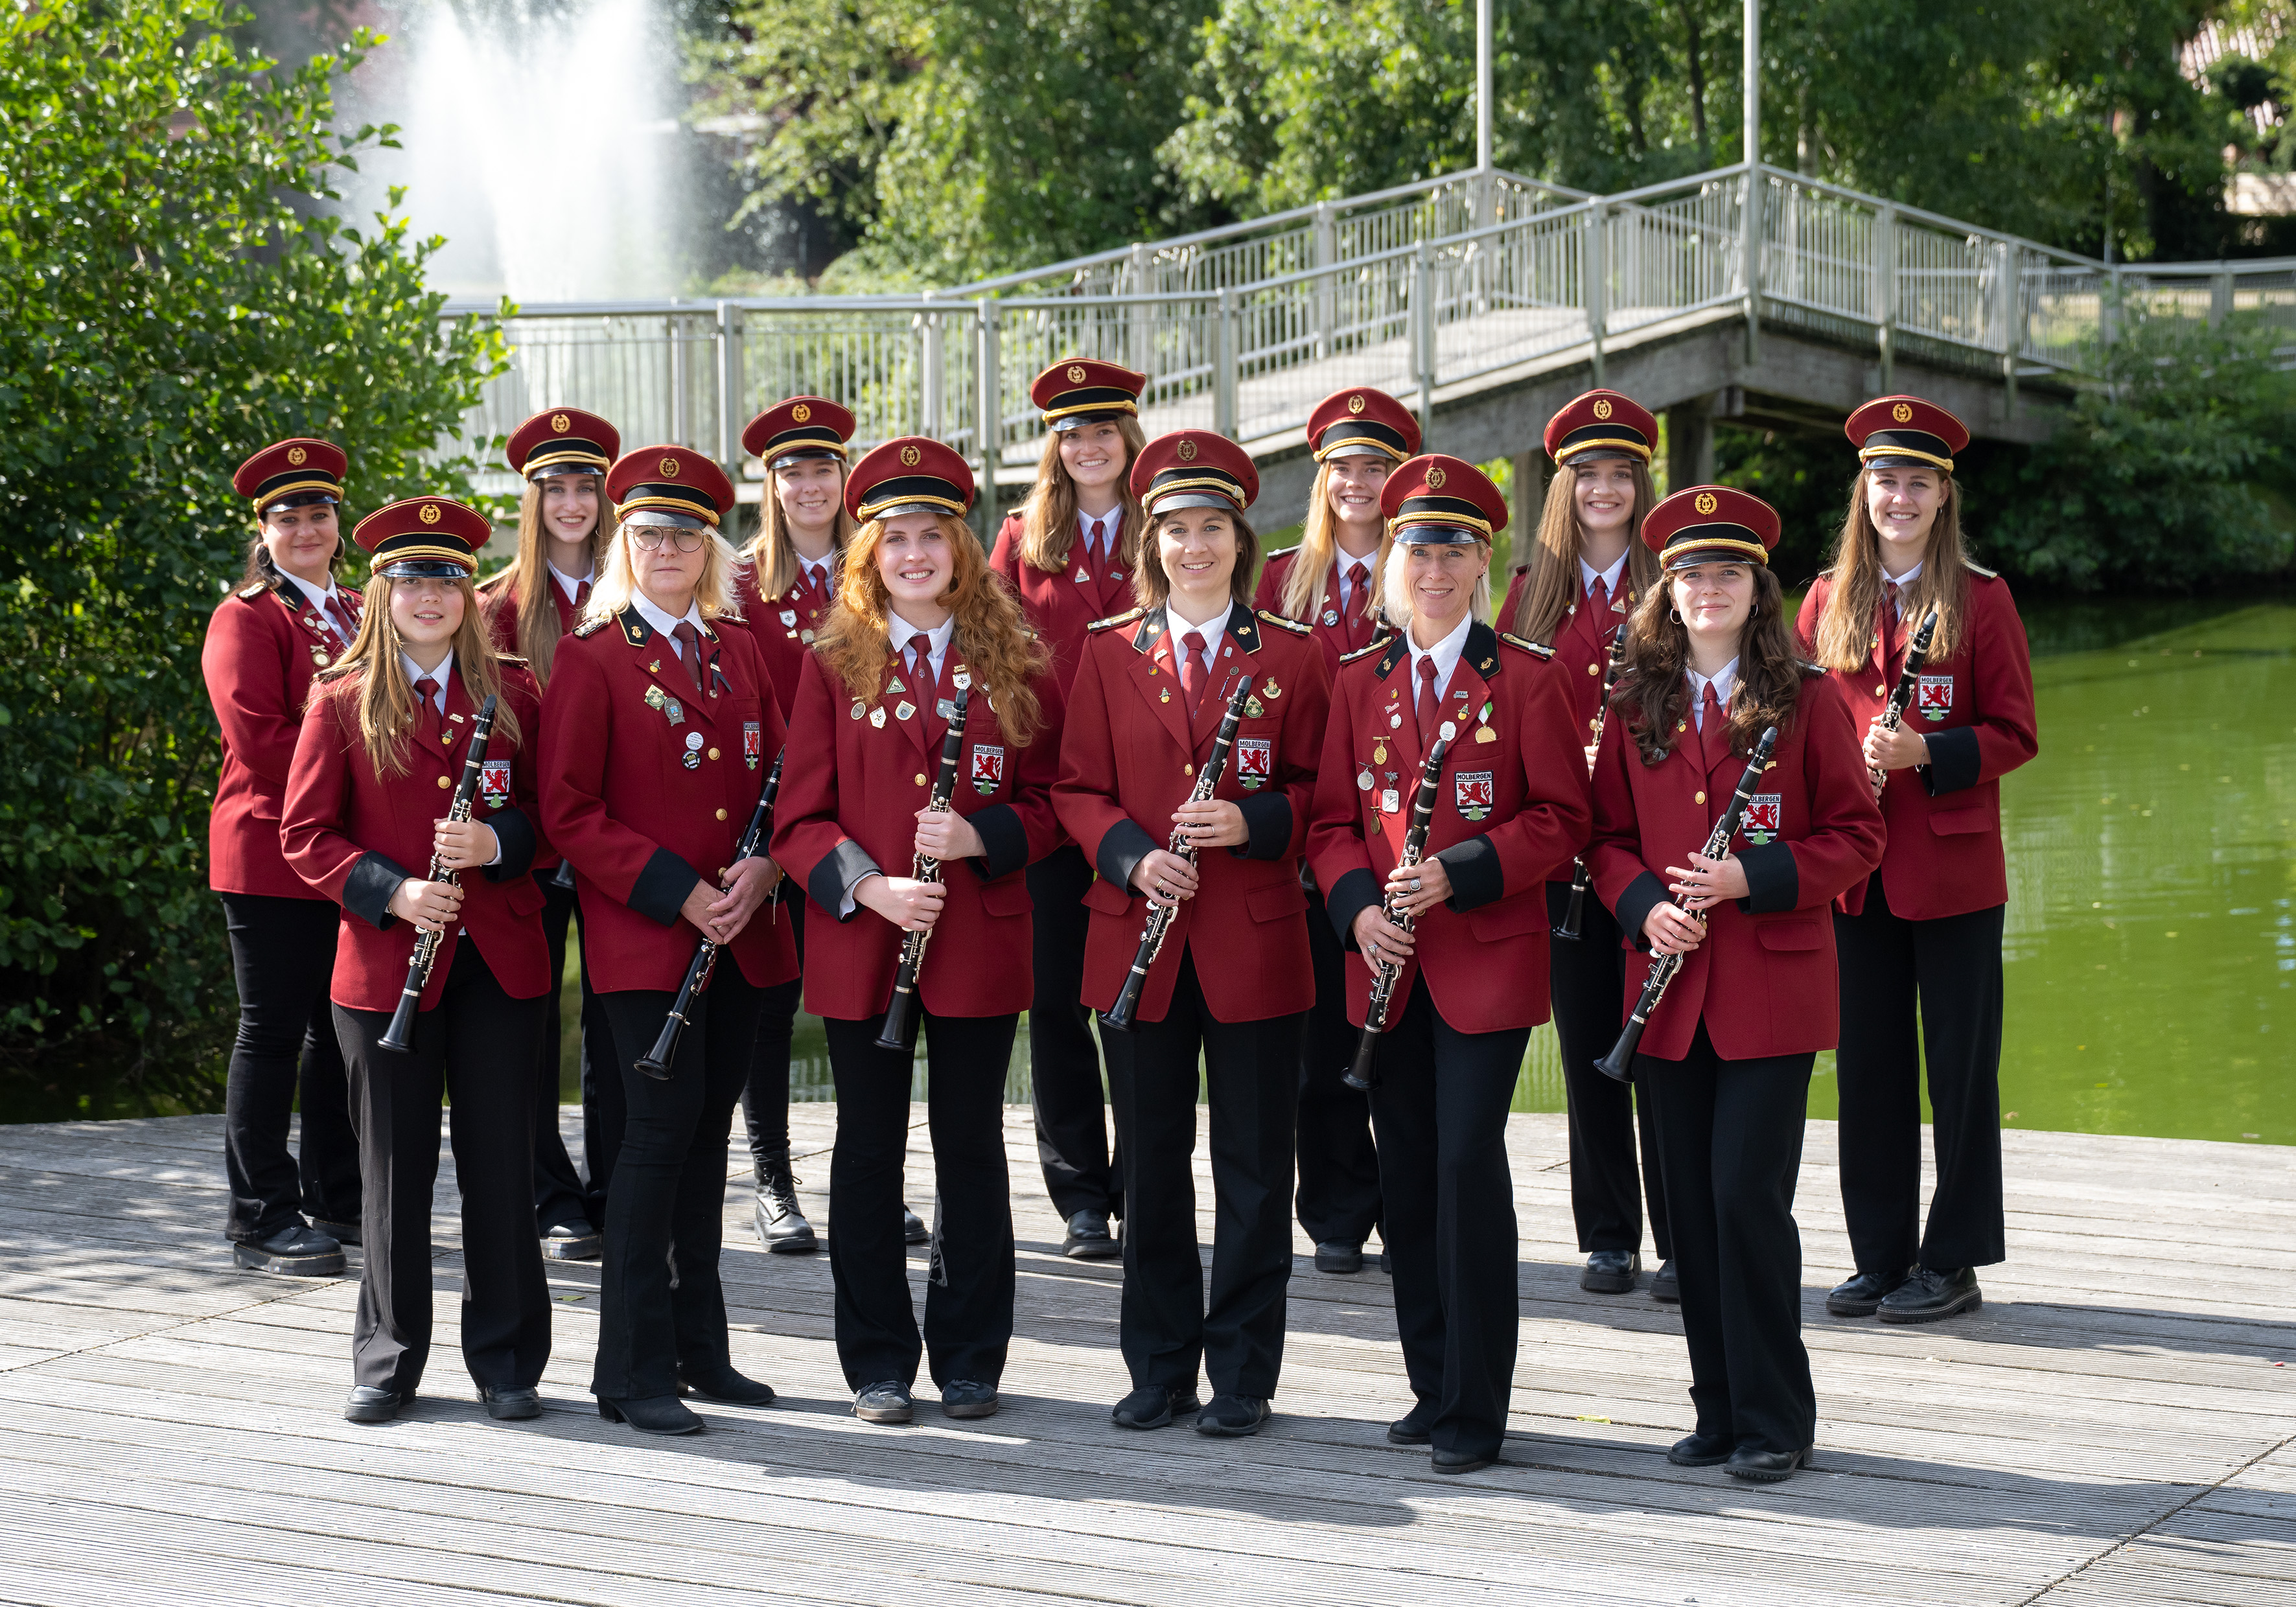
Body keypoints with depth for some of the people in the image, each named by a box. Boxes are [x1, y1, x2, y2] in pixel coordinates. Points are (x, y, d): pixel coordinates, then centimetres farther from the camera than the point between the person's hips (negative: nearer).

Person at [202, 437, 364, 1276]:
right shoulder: (246, 618, -5)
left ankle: (338, 1199, 22)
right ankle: (260, 1216, 4)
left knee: (345, 1027, 12)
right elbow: (259, 739, -15)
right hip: (274, 857, -7)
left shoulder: (364, 614, 17)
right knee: (272, 1030, -2)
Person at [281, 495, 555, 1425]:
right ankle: (388, 1359, 17)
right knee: (396, 1166, 5)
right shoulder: (343, 701, 3)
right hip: (385, 961, -1)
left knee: (502, 1163, 4)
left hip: (499, 959, 1)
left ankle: (508, 1360, 14)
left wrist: (498, 841, -12)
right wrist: (389, 890, -14)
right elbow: (305, 834, 1)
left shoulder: (513, 694, 7)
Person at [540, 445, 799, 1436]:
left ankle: (698, 1345, 20)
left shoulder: (738, 651, 13)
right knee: (662, 1128, -10)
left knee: (708, 1129, 11)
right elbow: (568, 811, -8)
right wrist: (676, 891, -15)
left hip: (740, 936, 6)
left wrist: (761, 868, -5)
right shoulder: (591, 658, -3)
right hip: (643, 938, -6)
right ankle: (634, 1372, -5)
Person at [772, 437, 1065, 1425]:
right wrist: (867, 885, -15)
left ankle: (970, 1360, 17)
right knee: (868, 1151, 6)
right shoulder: (834, 664, 2)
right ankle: (878, 1364, 15)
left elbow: (1047, 805, 7)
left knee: (971, 1148, 7)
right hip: (861, 940, 0)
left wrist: (979, 836, -13)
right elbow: (799, 818, 1)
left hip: (980, 939, 0)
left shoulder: (1016, 666, 4)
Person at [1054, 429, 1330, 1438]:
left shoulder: (1290, 656, 3)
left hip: (1255, 940, -2)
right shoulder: (1109, 654, 7)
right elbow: (1079, 788, 7)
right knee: (1151, 1164, 8)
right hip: (1138, 941, 2)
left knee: (1252, 1165, 3)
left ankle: (1242, 1375, 12)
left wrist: (1253, 822, -15)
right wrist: (1131, 854, -11)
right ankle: (1158, 1367, 18)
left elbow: (1316, 787, 4)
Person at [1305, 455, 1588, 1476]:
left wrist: (1461, 875, -16)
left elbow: (1561, 816, -4)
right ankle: (1432, 1385, 19)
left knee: (1468, 1159, -10)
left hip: (1488, 958, -4)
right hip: (1389, 964, 4)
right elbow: (1333, 818, 12)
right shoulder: (1361, 683, 11)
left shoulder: (1525, 679, -1)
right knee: (1407, 1170, 7)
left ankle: (1476, 1409, -4)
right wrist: (1358, 905, -7)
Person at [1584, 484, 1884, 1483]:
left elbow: (1857, 833, 0)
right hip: (1670, 987, 4)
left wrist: (1753, 877, -14)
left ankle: (1775, 1421, 3)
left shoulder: (1806, 700, 0)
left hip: (1774, 984, -3)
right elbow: (1607, 835, 12)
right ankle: (1720, 1410, 18)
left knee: (1748, 1193, -9)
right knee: (1692, 1202, 7)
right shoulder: (1636, 706, 8)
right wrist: (1644, 905, -8)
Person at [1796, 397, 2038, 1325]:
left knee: (1960, 1065, 3)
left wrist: (1927, 752, -18)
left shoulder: (1981, 598, -2)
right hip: (1857, 869, 3)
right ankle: (1880, 1257, 18)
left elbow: (2015, 735, -3)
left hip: (1954, 866, -3)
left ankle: (1953, 1262, 11)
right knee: (1868, 1065, 8)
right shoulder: (1831, 599, 8)